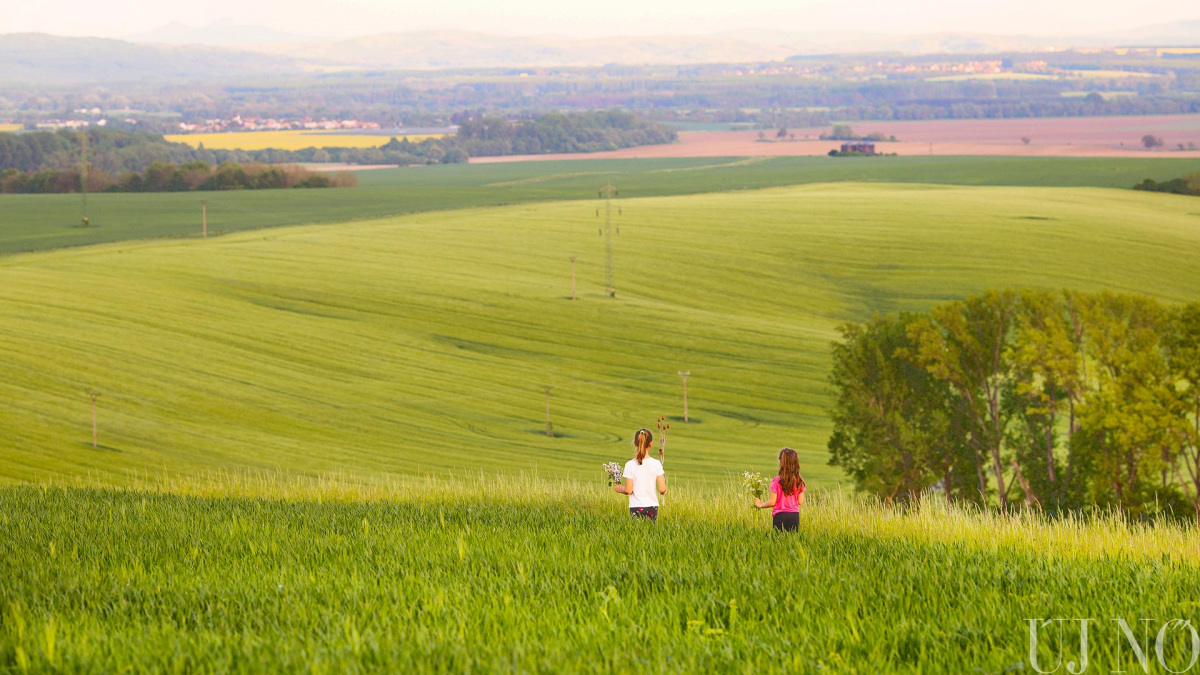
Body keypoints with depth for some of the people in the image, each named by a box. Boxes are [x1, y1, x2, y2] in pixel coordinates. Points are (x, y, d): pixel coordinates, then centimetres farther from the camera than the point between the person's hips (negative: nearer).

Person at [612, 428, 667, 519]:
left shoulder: (630, 465, -6)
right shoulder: (656, 464, -3)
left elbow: (628, 490, -6)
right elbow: (662, 489, -3)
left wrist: (620, 489, 14)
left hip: (636, 508, -2)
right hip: (652, 507, 2)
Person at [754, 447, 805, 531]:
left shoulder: (777, 481, -11)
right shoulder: (799, 481, -1)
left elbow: (772, 502, -8)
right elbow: (800, 501, 4)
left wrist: (760, 505, 9)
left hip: (780, 515, -3)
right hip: (794, 515, 3)